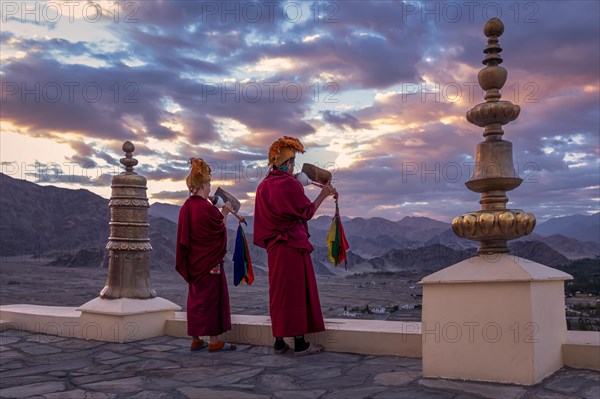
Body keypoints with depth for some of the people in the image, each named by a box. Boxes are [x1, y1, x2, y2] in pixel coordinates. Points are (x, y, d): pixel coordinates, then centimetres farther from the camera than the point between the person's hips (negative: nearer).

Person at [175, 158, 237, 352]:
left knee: (195, 297, 13)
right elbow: (220, 232, -10)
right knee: (211, 297, 1)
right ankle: (214, 341, 6)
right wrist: (224, 215, 3)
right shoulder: (207, 208, -19)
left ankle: (195, 340, 19)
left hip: (193, 261, 8)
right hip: (210, 261, -7)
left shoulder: (185, 208, 4)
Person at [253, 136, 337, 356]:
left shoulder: (263, 186, 9)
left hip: (273, 247, 7)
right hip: (293, 245, -7)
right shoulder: (290, 183, -12)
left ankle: (279, 341, 16)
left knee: (278, 291, 11)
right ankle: (300, 343, 3)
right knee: (297, 291, -1)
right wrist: (323, 195, 1)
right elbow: (307, 212, -8)